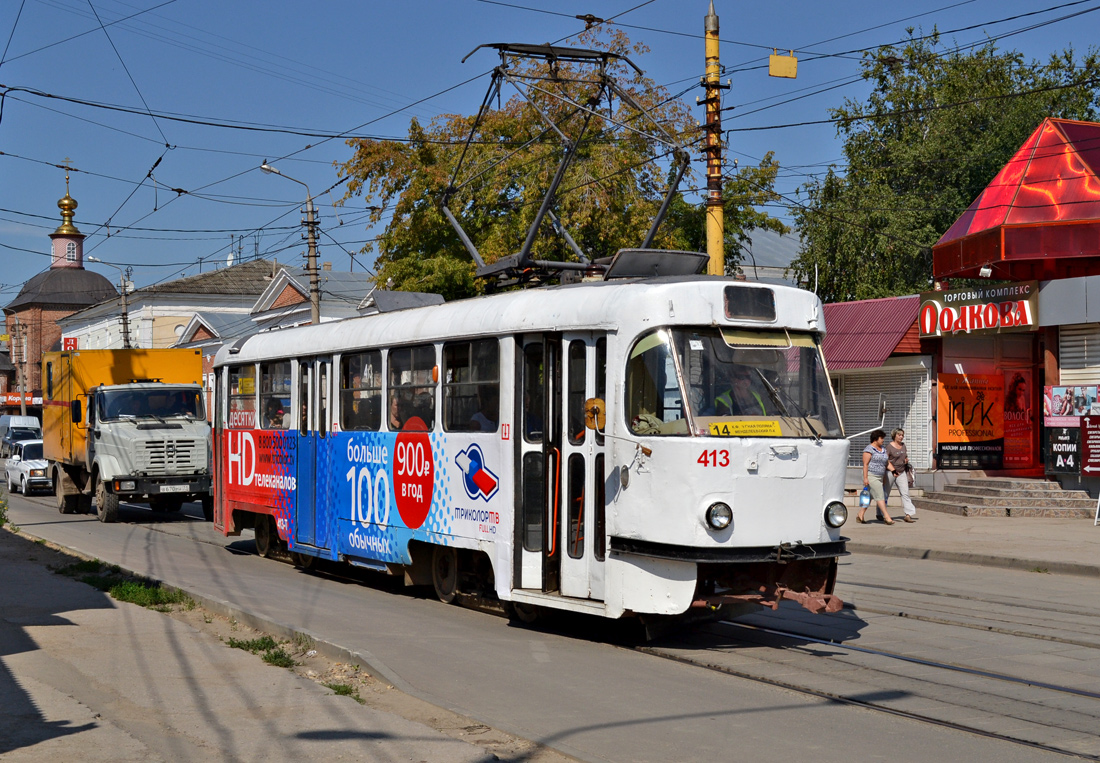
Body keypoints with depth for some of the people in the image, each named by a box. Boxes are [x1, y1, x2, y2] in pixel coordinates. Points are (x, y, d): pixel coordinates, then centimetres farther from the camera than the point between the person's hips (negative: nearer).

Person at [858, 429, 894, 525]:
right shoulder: (869, 449, -8)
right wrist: (865, 478, -17)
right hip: (871, 476, -8)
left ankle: (860, 516, 16)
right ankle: (886, 517, -12)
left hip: (880, 477, 8)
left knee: (869, 497, 10)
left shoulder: (883, 450, 17)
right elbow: (865, 464, -12)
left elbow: (887, 463, 19)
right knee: (880, 496, -11)